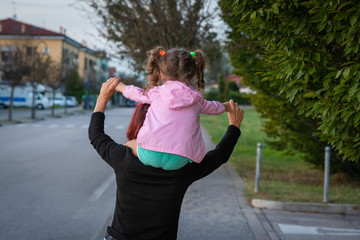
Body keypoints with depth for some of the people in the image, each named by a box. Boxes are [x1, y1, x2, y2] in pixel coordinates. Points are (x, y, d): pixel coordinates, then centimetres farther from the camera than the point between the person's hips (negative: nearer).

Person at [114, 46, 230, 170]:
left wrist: (119, 86, 51)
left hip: (149, 155, -1)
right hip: (178, 161, 2)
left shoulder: (156, 93, 10)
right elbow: (213, 108, 35)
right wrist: (225, 106, 58)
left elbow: (135, 93, 30)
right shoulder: (196, 99, 14)